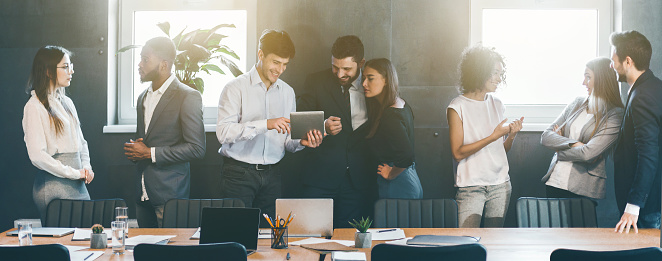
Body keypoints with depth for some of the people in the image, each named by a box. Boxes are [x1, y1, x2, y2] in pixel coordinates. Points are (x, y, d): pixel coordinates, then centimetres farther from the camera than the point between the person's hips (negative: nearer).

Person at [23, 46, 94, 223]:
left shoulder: (67, 102, 15)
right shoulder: (35, 107, -9)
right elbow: (37, 155, -17)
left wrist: (86, 167, 4)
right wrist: (74, 173, -14)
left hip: (78, 185, 7)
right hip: (53, 184, -7)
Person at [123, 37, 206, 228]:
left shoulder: (188, 97, -9)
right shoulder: (143, 97, 16)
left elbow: (196, 148, -14)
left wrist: (150, 153, -14)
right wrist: (133, 150, 3)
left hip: (169, 194, -7)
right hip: (143, 195, 7)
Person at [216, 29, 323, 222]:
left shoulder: (287, 92, 14)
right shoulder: (236, 88, -3)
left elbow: (286, 140, 15)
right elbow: (223, 133, -16)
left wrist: (301, 142, -8)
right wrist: (265, 124, -23)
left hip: (271, 175, 4)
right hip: (239, 174, -4)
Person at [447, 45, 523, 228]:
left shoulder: (497, 105, 12)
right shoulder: (457, 107, -5)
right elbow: (458, 152, -12)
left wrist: (512, 135, -3)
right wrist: (494, 136, -15)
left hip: (500, 185, 5)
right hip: (471, 186, -5)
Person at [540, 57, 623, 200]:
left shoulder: (615, 116, -8)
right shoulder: (577, 104, 10)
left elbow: (588, 154, -18)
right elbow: (545, 137, 3)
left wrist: (558, 148, -2)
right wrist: (573, 144, -13)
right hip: (554, 182, 5)